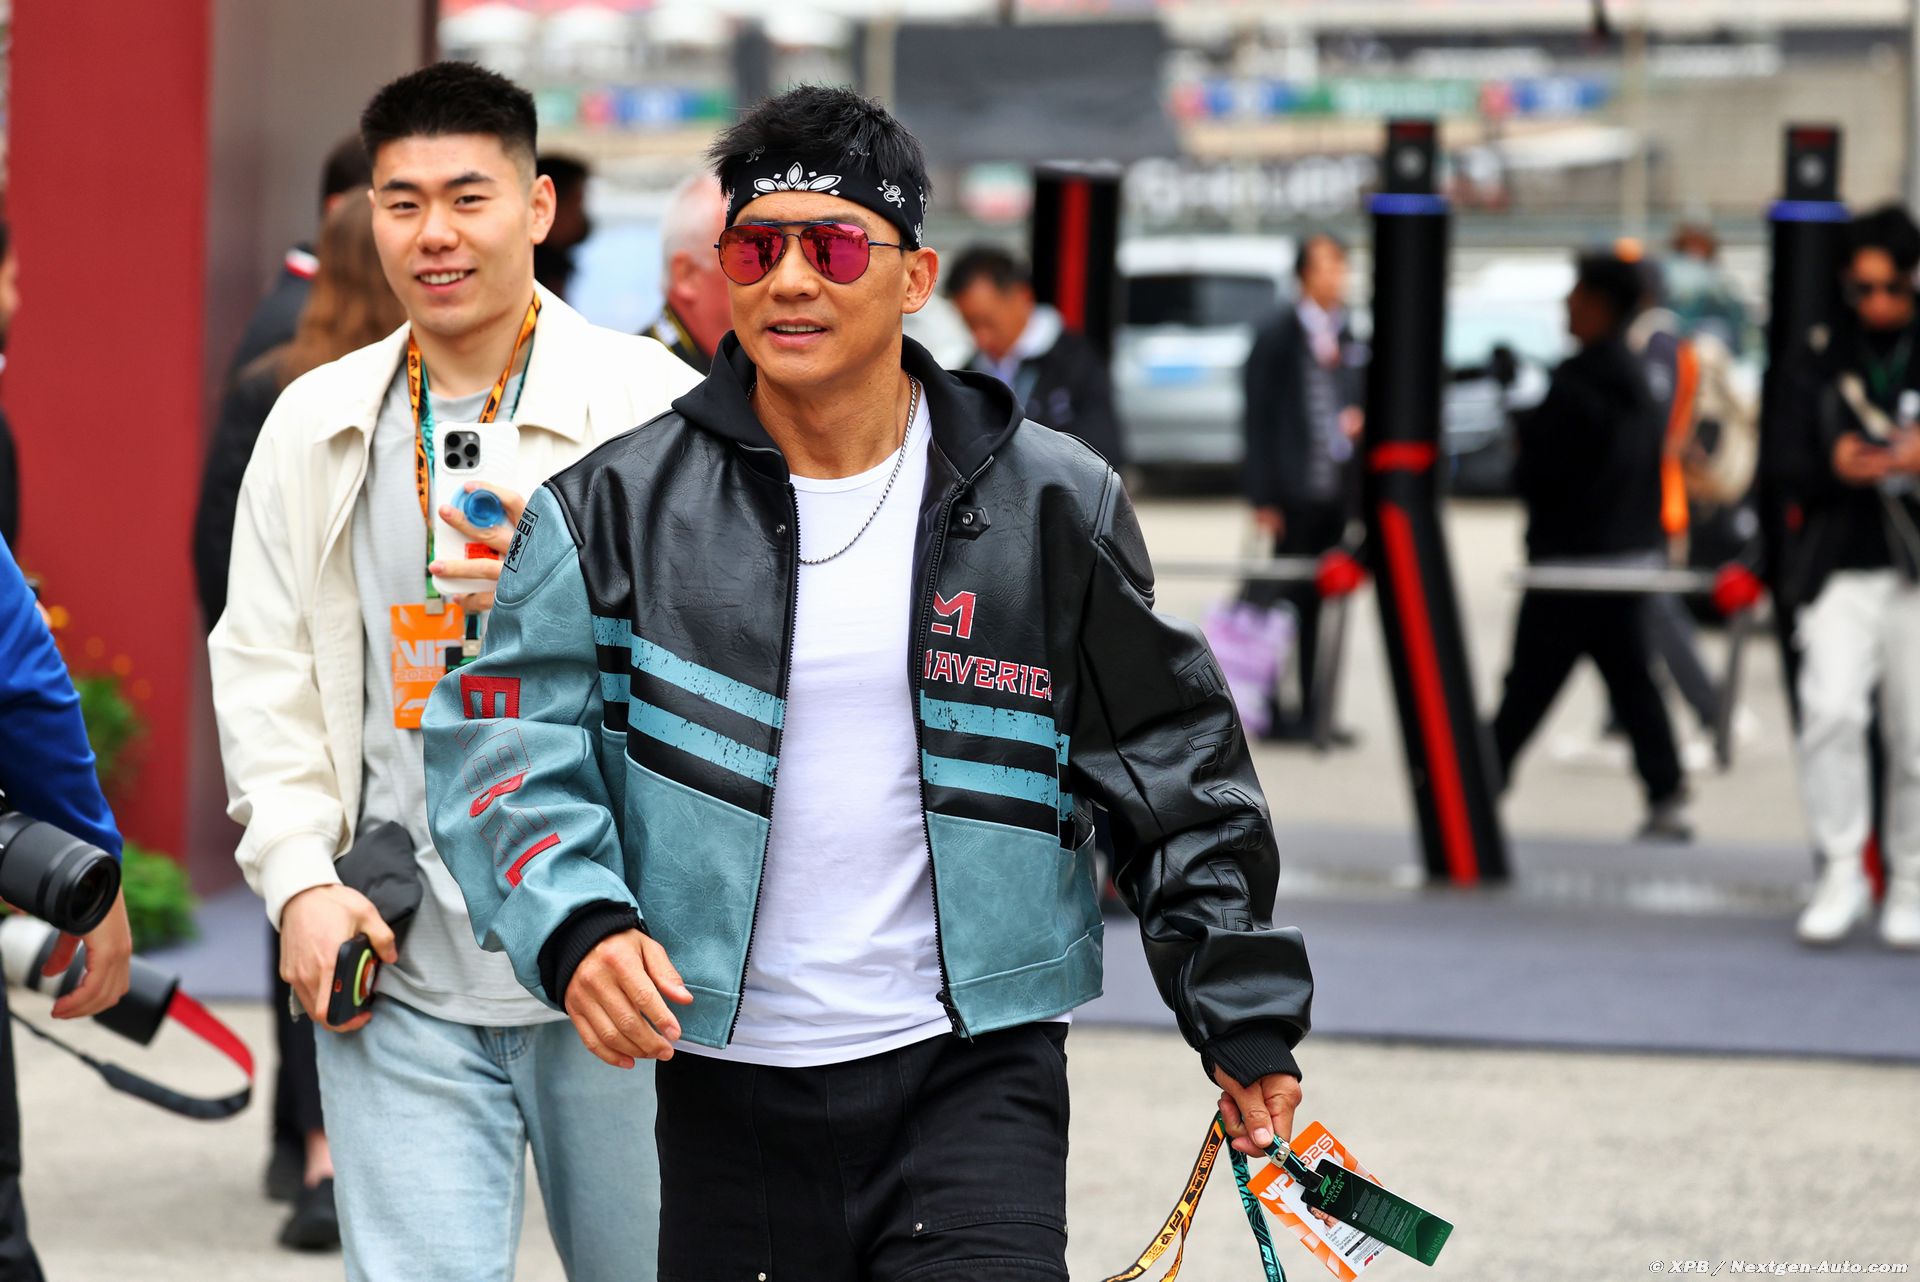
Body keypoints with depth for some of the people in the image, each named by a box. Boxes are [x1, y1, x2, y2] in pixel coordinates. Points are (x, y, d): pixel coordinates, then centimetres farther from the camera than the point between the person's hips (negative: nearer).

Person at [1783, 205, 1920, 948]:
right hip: (1842, 573, 0)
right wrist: (1834, 469, -14)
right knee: (1830, 709, -18)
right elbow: (1790, 468, 8)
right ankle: (1841, 874, -7)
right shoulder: (1821, 361, 8)